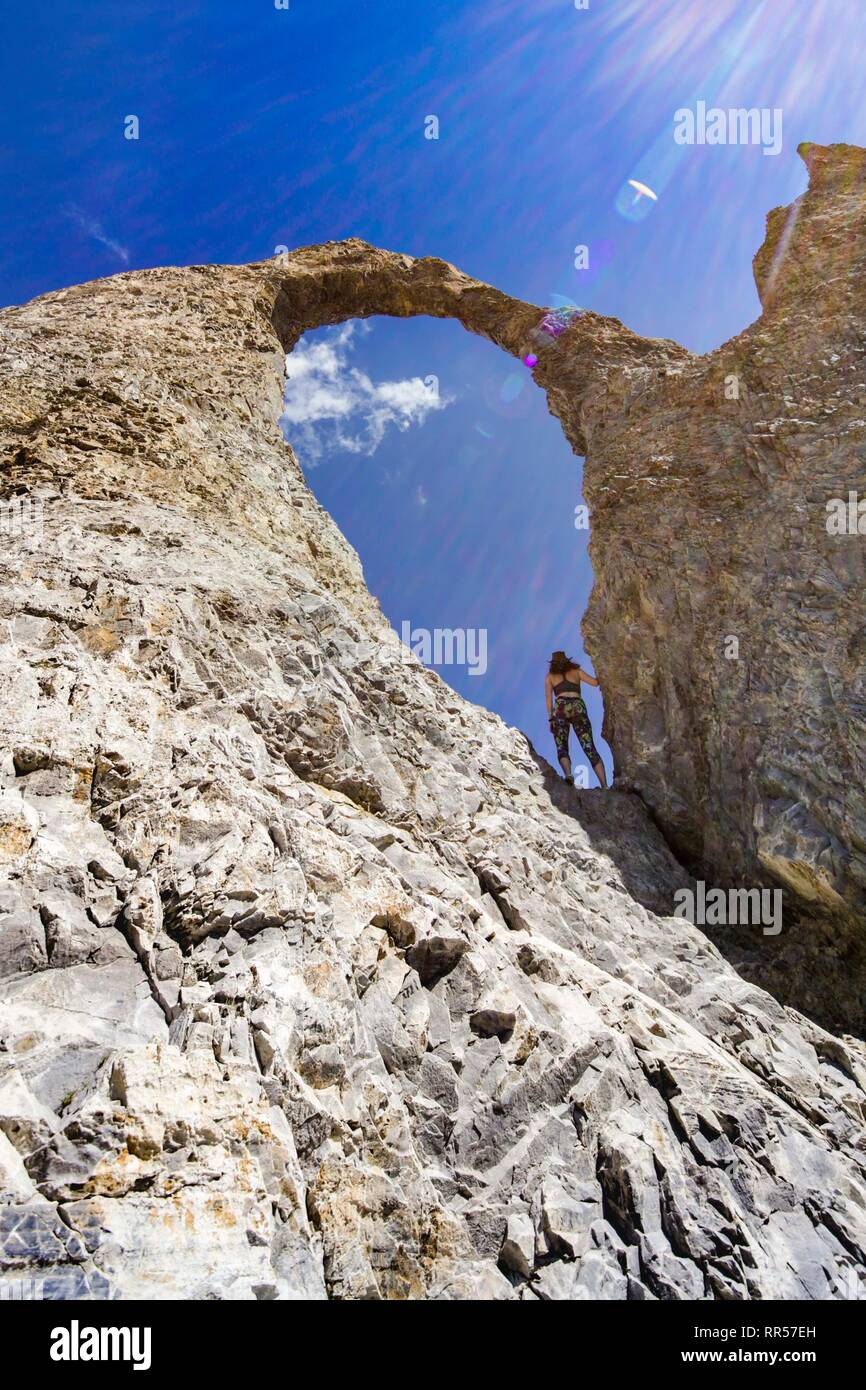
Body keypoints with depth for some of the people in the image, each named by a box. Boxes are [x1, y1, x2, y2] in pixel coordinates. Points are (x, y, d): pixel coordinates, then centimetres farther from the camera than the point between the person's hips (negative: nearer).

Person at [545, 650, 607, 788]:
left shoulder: (550, 676, 22)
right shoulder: (576, 671, 24)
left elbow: (548, 696, 9)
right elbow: (595, 682, 17)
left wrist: (551, 717, 5)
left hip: (560, 708, -1)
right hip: (578, 707, 1)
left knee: (562, 748, -2)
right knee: (590, 748, -2)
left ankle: (568, 774, -32)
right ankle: (604, 785, -13)